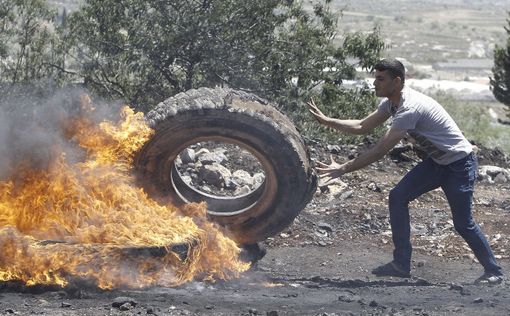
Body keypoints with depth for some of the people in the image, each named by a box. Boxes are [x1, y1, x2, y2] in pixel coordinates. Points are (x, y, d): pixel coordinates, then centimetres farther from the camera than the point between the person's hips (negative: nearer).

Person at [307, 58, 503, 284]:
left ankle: (493, 271, 17)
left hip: (459, 164, -9)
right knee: (398, 196, -5)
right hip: (436, 161, 9)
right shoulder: (391, 102, -2)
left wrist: (343, 169, -32)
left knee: (463, 223, -4)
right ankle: (401, 265, 0)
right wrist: (327, 121, -2)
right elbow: (362, 127, 8)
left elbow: (380, 151, -33)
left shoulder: (410, 108, -32)